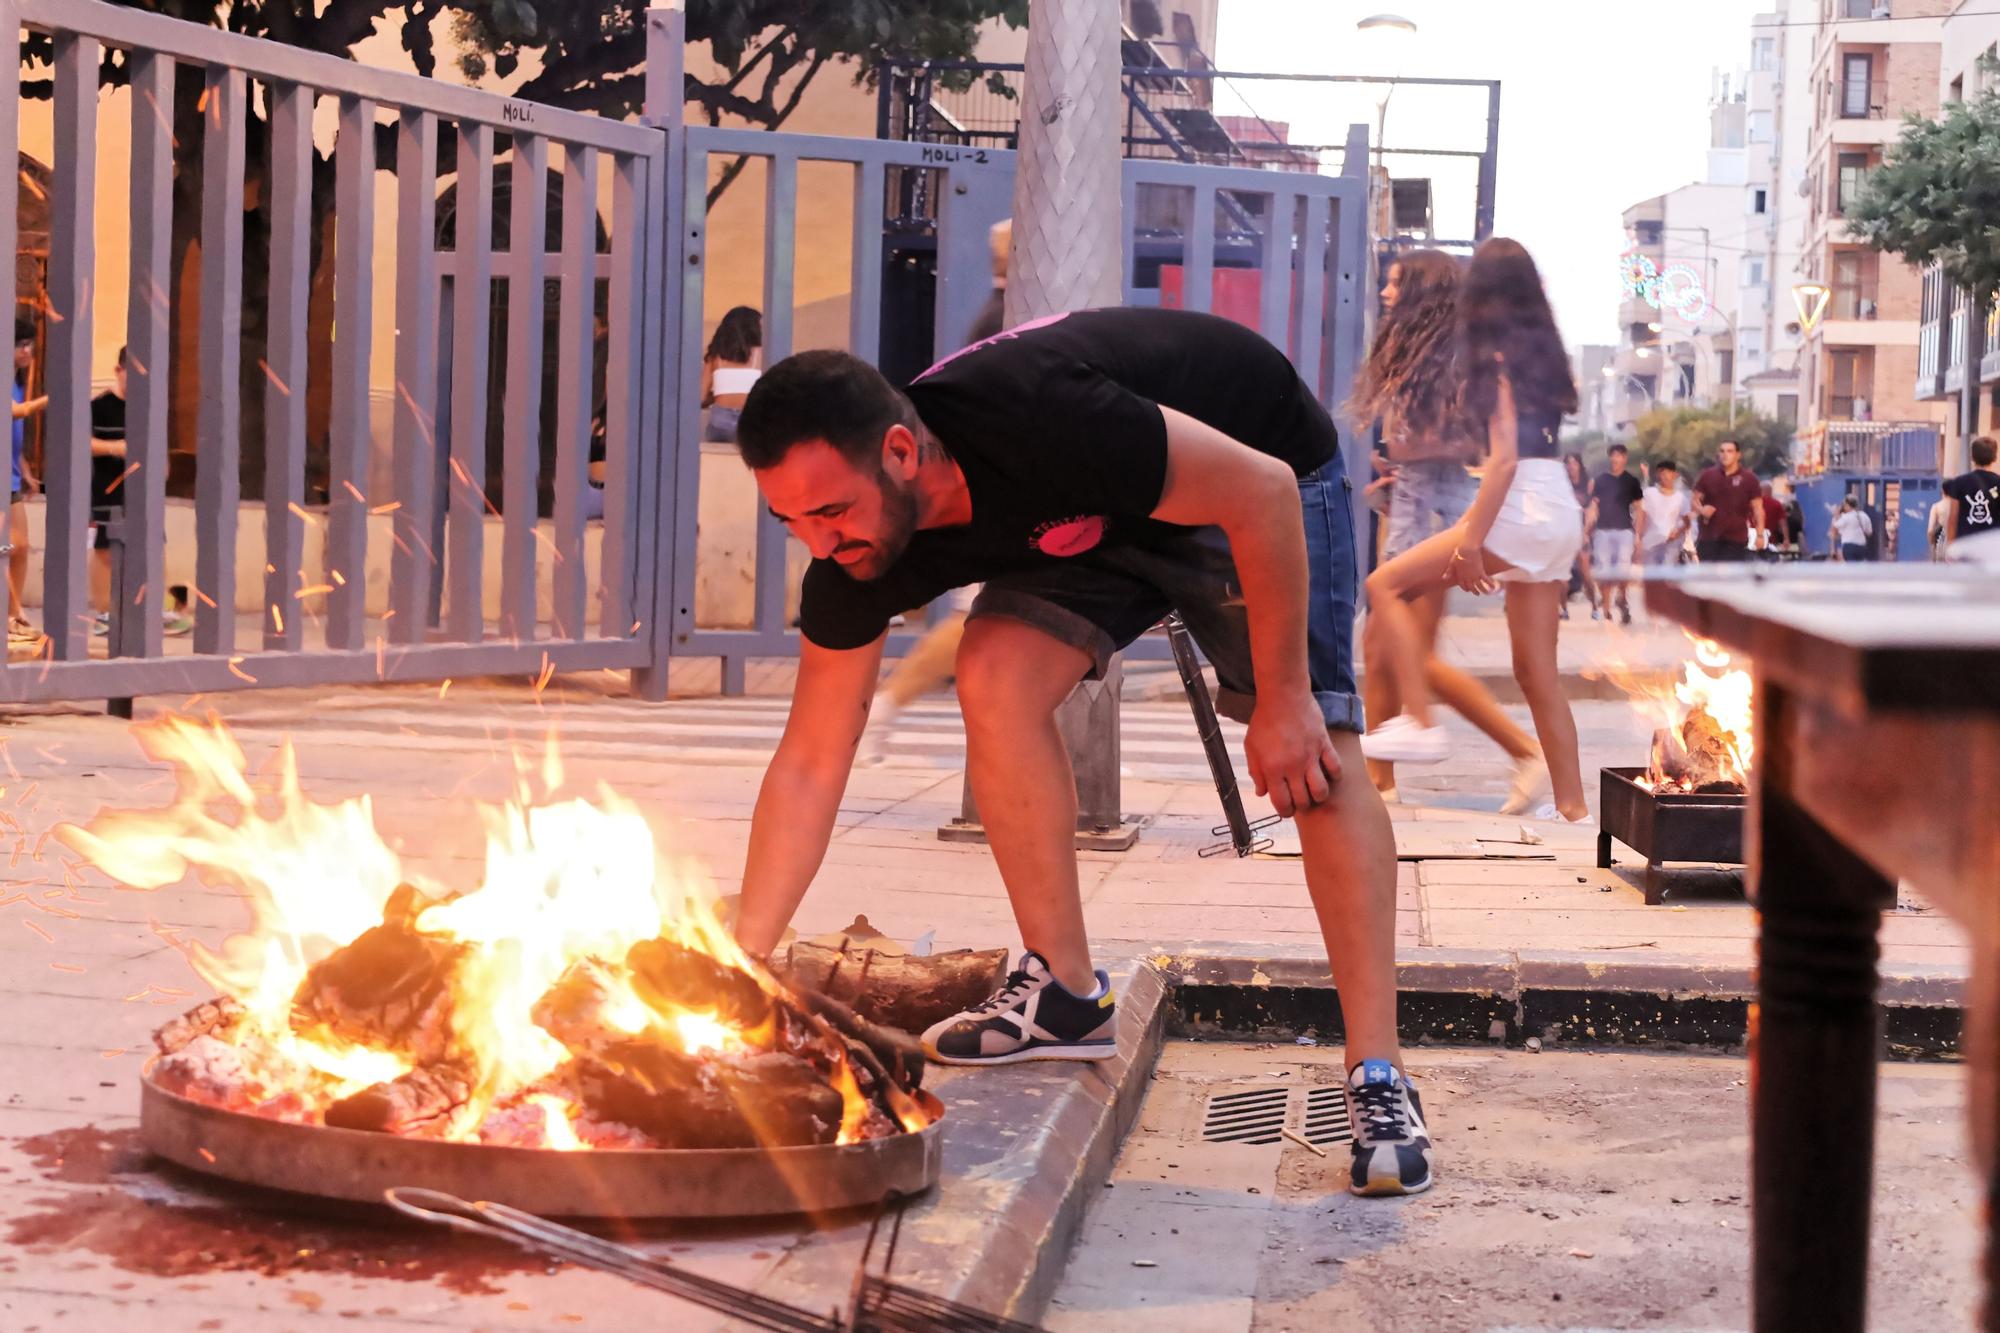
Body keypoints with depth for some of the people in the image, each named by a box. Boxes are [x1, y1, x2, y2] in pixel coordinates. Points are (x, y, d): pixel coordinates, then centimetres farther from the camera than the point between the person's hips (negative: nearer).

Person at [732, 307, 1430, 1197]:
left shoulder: (1041, 424, -43)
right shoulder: (853, 557, -22)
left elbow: (1264, 488, -32)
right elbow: (808, 767, -14)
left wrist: (1284, 700, -27)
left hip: (1253, 472, -5)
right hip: (1097, 520, 5)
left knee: (1318, 754, -17)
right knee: (997, 677, -19)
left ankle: (1377, 1080, -15)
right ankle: (1067, 996, -6)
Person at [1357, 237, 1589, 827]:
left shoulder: (1498, 357, -7)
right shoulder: (1543, 350, 16)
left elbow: (1505, 458, -16)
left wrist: (1470, 543, -18)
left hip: (1524, 509, -9)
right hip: (1560, 513, 9)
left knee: (1385, 585, -5)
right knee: (1536, 672, 9)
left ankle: (1420, 724, -14)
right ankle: (1571, 805, 9)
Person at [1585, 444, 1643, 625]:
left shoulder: (1631, 481, 7)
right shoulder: (1600, 480, 10)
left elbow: (1638, 509, 8)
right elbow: (1593, 507, 10)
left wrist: (1637, 533, 0)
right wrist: (1586, 531, 1)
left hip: (1624, 530, -1)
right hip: (1602, 530, 1)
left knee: (1623, 572, -11)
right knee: (1603, 573, -1)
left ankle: (1622, 599, 14)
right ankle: (1606, 610, 6)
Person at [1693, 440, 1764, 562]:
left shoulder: (1748, 479, 0)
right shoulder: (1708, 475, 5)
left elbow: (1757, 508, 1)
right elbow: (1695, 499, 12)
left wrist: (1760, 534, -9)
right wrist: (1701, 509, -12)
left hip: (1736, 539, -2)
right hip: (1709, 537, 2)